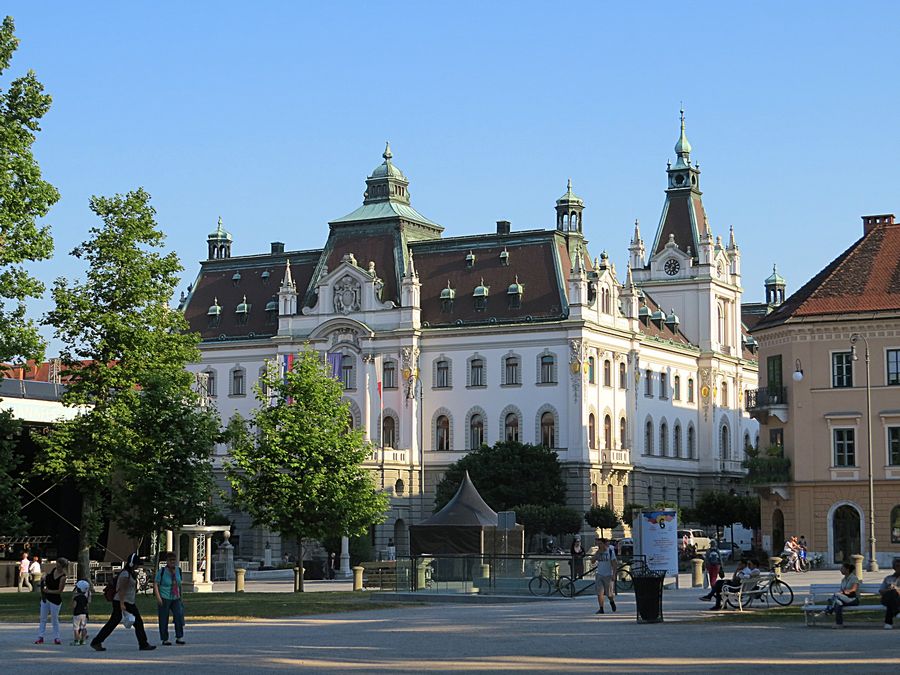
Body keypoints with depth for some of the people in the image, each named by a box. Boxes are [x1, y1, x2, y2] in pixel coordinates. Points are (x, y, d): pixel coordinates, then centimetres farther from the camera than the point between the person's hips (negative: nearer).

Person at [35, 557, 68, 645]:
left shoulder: (63, 577, -20)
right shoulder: (53, 569, -2)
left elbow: (59, 591, -18)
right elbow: (48, 576, 19)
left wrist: (48, 591, -16)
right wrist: (43, 579, -2)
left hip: (55, 600, -7)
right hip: (45, 597, 7)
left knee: (54, 619, 1)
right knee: (43, 618, 9)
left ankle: (56, 638, 12)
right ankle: (40, 637, 14)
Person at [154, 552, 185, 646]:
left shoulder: (178, 570, 9)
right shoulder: (162, 571, -6)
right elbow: (155, 584, -9)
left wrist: (181, 597, 18)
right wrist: (158, 597, -19)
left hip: (176, 599, 4)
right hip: (164, 599, -4)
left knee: (179, 615, -13)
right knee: (164, 619, 0)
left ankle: (179, 637, -10)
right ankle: (165, 639, 10)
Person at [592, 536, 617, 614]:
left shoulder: (610, 551, -7)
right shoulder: (598, 552, 6)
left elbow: (614, 564, -8)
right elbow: (592, 560, -5)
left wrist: (614, 575, -14)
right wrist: (598, 552, -13)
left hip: (608, 575, -3)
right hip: (599, 574, 3)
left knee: (610, 593, 5)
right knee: (599, 592, -7)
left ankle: (612, 602, 37)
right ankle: (601, 608, -3)